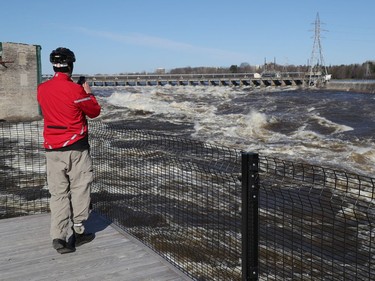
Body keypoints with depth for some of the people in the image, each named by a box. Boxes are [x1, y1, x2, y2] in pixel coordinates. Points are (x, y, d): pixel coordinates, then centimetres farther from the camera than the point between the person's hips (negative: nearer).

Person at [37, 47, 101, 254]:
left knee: (58, 193, 7)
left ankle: (58, 237, 1)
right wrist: (88, 92, 12)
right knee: (79, 189, 9)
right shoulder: (74, 89, -13)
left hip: (52, 148, 5)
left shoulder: (42, 89, 4)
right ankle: (78, 231, 18)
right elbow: (94, 111, -2)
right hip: (76, 148, -4)